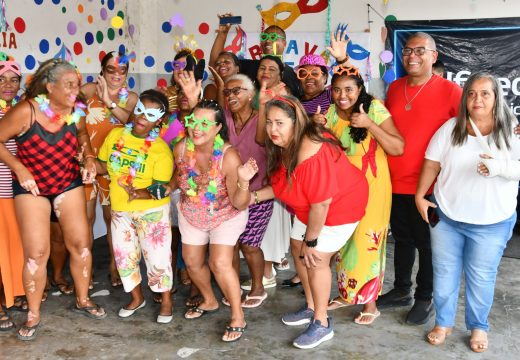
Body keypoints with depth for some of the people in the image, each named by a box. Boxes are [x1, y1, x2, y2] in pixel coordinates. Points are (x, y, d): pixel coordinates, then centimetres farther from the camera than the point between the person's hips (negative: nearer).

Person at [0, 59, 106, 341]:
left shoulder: (76, 110, -11)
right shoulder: (26, 111, -23)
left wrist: (89, 157, -6)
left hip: (69, 183, 4)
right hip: (31, 188, -4)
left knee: (81, 244, 6)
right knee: (36, 253, -4)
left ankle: (82, 300, 28)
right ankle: (33, 315, 16)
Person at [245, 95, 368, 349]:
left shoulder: (310, 153, -35)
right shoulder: (282, 146, -6)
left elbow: (321, 203, -31)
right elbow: (283, 184, 5)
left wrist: (311, 240, -20)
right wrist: (255, 195, -8)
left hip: (340, 205, -9)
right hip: (310, 208, 9)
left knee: (316, 259, -7)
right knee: (298, 249, 13)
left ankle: (322, 324, 12)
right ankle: (311, 307, 32)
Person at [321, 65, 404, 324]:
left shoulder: (374, 108, -14)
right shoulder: (330, 114, 1)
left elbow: (398, 148, -19)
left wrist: (369, 124, -27)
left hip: (372, 188, -5)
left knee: (367, 244, 0)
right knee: (343, 242, 14)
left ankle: (370, 303, 16)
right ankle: (347, 293, 33)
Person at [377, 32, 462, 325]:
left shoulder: (449, 90, -12)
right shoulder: (394, 88, 6)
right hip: (395, 182, 5)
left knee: (426, 243, 10)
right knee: (402, 239, 20)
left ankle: (425, 298, 28)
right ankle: (402, 290, 37)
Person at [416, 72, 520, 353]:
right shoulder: (450, 128, -4)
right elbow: (432, 163, 1)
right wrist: (420, 195, -2)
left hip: (491, 222, -1)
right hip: (446, 215, 2)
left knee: (481, 276, 12)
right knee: (444, 272, 13)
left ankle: (478, 327, 33)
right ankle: (443, 322, 32)